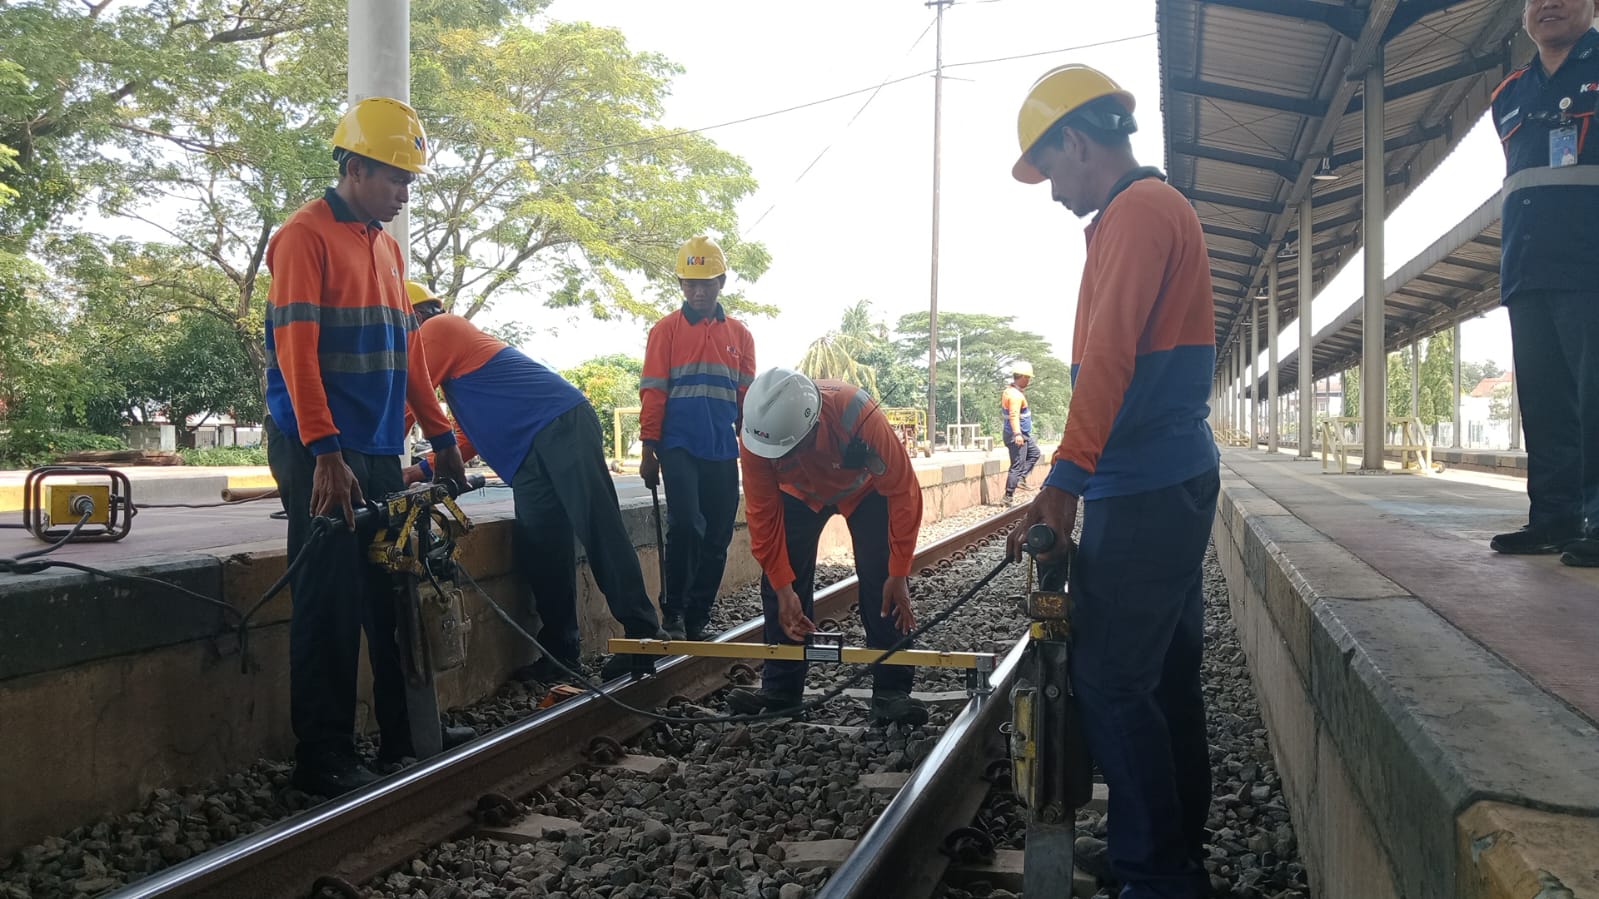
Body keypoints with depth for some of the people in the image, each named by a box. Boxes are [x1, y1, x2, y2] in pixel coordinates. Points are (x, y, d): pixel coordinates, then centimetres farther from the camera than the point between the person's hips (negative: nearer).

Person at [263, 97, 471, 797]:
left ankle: (406, 731, 21)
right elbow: (296, 350, -16)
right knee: (330, 602, -5)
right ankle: (324, 758, 4)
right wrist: (326, 453, -23)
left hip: (380, 452, 8)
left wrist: (441, 436, 19)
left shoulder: (388, 247, 17)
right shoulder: (305, 236, -8)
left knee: (394, 591, 11)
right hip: (322, 455, -8)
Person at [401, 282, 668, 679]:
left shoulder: (437, 329, 2)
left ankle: (644, 635, -12)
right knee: (539, 547, 3)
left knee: (599, 531, -12)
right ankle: (559, 653, 5)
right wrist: (423, 469, 22)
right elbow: (470, 434, 31)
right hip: (533, 454, 10)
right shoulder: (455, 341, 32)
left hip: (562, 425, -10)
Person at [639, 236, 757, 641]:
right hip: (679, 447, -3)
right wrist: (649, 449, -3)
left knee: (717, 538, 4)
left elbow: (747, 398, 14)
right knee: (686, 524, -17)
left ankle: (698, 619, 15)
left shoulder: (739, 334, 13)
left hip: (723, 452, 4)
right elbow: (652, 393, 1)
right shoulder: (666, 330, 4)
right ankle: (673, 612, -2)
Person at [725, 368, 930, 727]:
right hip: (801, 492, 3)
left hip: (865, 488, -2)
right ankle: (780, 686, 6)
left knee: (883, 584, -14)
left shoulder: (860, 417, -45)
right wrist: (783, 588, -24)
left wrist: (899, 573, -30)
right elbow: (763, 516, -23)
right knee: (778, 580, -6)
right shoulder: (756, 439, -34)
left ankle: (892, 690, -5)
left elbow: (903, 492, -34)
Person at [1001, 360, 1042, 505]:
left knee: (1034, 452, 25)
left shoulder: (1010, 390, 11)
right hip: (1017, 435, -11)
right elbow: (1013, 415, -32)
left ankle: (1021, 478, 20)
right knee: (1017, 465, -7)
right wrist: (1017, 434, -42)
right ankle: (1009, 496, -5)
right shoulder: (1015, 395, -21)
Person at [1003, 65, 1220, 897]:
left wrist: (1063, 482, -21)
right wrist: (1075, 482, 20)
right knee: (1166, 675, 14)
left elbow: (1108, 358, -20)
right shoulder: (1158, 207, 21)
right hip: (1174, 482, 10)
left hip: (1141, 492, -10)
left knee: (1111, 682, -6)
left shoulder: (1136, 211, -10)